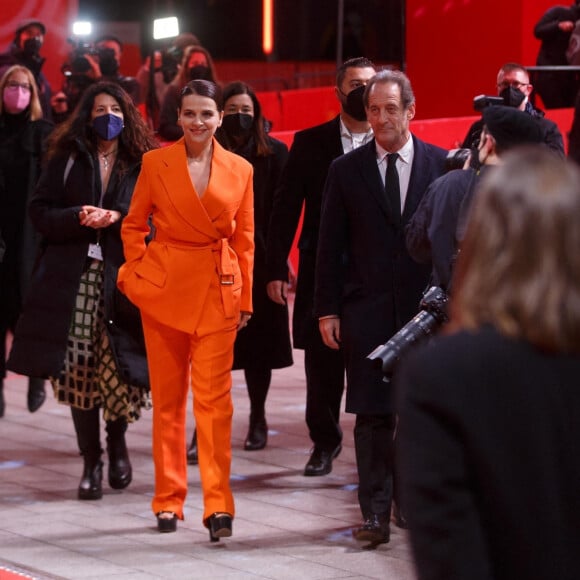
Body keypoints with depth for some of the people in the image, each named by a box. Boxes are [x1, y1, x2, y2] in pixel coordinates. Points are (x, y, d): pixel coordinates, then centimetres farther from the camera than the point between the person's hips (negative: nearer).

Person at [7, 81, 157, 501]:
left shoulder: (142, 165, 6)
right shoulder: (67, 159, 9)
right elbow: (40, 211, 5)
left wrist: (118, 218, -14)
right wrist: (78, 217, -11)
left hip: (121, 278, -1)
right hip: (74, 278, 1)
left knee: (121, 370, -6)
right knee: (79, 371, -1)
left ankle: (117, 442, 23)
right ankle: (91, 462, 11)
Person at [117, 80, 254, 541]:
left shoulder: (240, 170, 3)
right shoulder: (155, 163, 0)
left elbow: (244, 239, 7)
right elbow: (134, 225, 8)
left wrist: (246, 300, 6)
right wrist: (136, 275, -2)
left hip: (218, 291, 0)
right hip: (164, 288, 0)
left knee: (214, 398, -7)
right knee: (167, 398, 7)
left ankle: (219, 505, -5)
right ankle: (168, 500, 16)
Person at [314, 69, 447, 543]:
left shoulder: (442, 164, 3)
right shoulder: (347, 170, 4)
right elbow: (330, 246, 5)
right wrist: (327, 309, 0)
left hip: (426, 308, 0)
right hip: (368, 309, 0)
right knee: (373, 414, -2)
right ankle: (376, 511, 0)